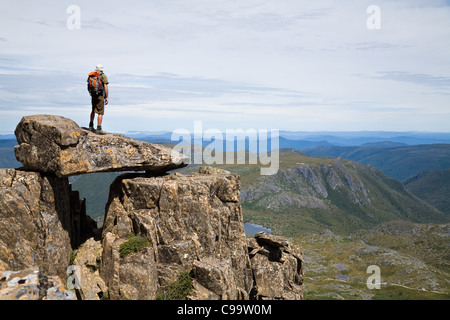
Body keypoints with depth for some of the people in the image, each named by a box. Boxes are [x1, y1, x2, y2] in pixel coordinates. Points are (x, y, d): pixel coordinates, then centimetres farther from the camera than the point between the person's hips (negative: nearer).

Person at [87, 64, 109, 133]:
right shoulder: (103, 76, -8)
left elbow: (88, 87, 12)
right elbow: (106, 88, -14)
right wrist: (106, 97, -9)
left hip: (93, 95, 5)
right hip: (100, 96, -5)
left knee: (93, 110, 24)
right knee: (100, 112, 1)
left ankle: (91, 125, 26)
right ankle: (99, 128, -4)